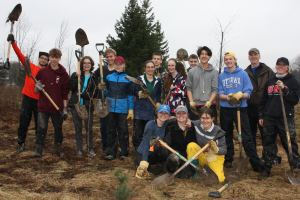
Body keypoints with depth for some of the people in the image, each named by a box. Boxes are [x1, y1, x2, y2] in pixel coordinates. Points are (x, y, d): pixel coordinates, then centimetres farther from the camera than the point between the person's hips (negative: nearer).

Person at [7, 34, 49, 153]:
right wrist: (13, 43, -13)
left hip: (40, 100, 0)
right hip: (27, 98, 0)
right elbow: (20, 55, -3)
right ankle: (21, 143, 16)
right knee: (23, 122, 3)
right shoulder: (31, 67, 6)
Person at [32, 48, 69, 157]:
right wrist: (37, 88, -11)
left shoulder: (63, 74, 3)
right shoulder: (42, 71, 5)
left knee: (58, 128, 9)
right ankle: (38, 150, 8)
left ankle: (58, 148, 23)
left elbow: (65, 92, 3)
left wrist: (65, 107, -2)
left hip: (57, 107, 0)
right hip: (43, 107, 0)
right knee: (41, 128, -1)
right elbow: (36, 90, 12)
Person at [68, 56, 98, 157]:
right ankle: (79, 149, 14)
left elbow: (94, 94, 1)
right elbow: (71, 88, -8)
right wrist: (76, 77, -17)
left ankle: (90, 149, 12)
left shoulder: (93, 78, 9)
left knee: (89, 128, 0)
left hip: (88, 106, 0)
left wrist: (83, 94, -11)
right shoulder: (76, 75, 7)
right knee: (78, 128, 6)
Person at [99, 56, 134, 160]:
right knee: (111, 130, 7)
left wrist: (131, 110, -2)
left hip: (122, 109, -2)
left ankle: (124, 152, 14)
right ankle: (111, 153, 15)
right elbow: (107, 92, 14)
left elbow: (130, 95, 3)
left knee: (123, 130, 2)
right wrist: (102, 89, -7)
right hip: (110, 108, 2)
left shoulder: (127, 79, 3)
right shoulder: (109, 77, 9)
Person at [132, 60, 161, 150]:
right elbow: (135, 91, 3)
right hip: (140, 108, -2)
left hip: (151, 110, 2)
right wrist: (140, 94, -18)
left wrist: (158, 103, 3)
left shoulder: (157, 80, 11)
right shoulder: (139, 79, 2)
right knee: (138, 132, -5)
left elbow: (158, 94, 17)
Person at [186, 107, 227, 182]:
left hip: (215, 156, -2)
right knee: (191, 145, -28)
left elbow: (224, 150, -18)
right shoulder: (197, 124, -12)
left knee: (220, 180, -22)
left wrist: (216, 149, -40)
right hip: (201, 155, 2)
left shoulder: (218, 132, -19)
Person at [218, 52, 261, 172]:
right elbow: (220, 94, 3)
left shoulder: (243, 74, 3)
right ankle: (228, 160, 23)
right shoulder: (221, 76, 9)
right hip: (225, 109, 3)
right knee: (227, 136, 11)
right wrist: (228, 97, -19)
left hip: (240, 108, -3)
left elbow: (248, 93, -2)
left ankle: (257, 165, -2)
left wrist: (240, 95, -24)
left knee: (246, 138, -6)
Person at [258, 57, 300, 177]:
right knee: (268, 145, 8)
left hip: (286, 118, -4)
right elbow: (263, 99, 16)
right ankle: (265, 169, 17)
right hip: (269, 118, 4)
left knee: (290, 144, -3)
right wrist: (261, 116, 12)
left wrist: (284, 89, -17)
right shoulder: (270, 81, 13)